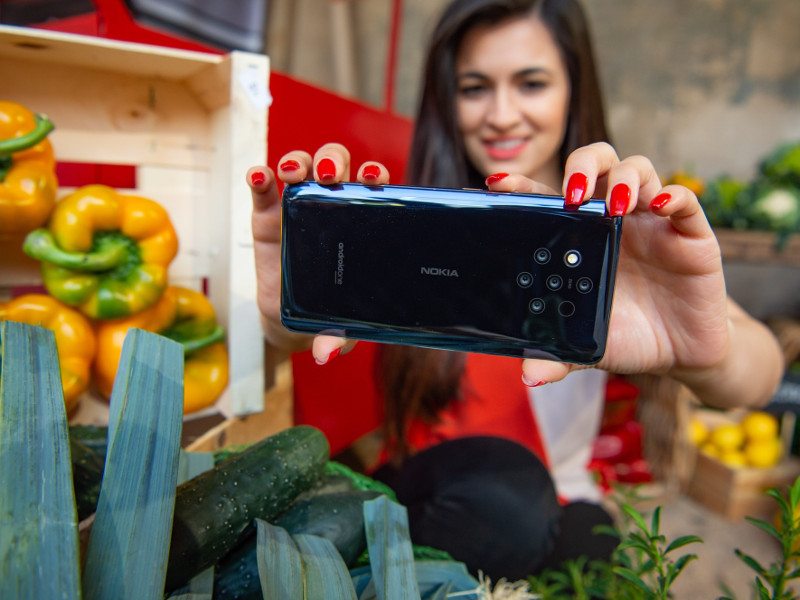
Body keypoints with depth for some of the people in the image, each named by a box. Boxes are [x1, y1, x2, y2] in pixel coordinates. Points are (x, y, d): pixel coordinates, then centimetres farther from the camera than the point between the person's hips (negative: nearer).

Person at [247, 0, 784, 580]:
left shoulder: (624, 237, -8)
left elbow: (760, 370, -23)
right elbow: (311, 335, -19)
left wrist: (705, 356, -46)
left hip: (562, 508, 1)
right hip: (430, 488, 0)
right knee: (494, 488, -32)